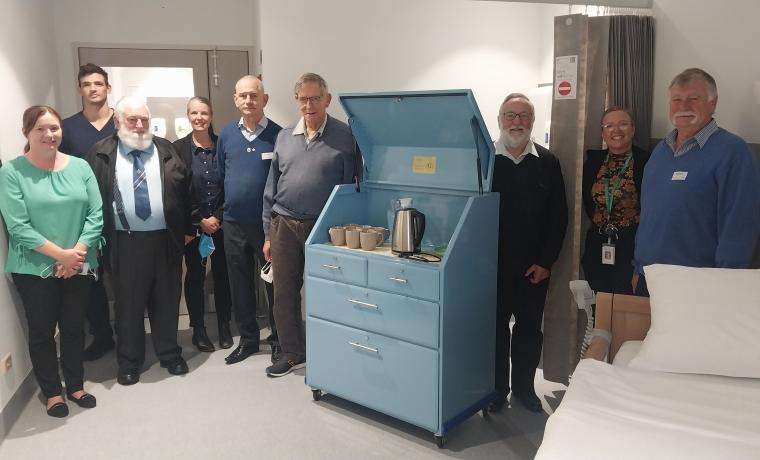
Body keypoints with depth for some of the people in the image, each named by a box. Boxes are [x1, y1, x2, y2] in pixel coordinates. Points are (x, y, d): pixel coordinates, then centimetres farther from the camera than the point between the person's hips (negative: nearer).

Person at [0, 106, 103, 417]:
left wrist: (77, 252, -13)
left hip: (78, 267, 3)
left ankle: (75, 385, 32)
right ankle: (52, 392, 28)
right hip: (35, 270, -2)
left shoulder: (80, 167, 2)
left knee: (74, 328, 14)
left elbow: (96, 215, -2)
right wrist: (61, 254, -17)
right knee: (42, 331, 10)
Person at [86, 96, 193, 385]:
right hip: (124, 243, -1)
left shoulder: (166, 151, 7)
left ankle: (170, 354, 30)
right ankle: (129, 361, 27)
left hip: (166, 241, 2)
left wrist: (187, 229, 6)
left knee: (167, 302, 12)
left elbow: (184, 191, 9)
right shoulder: (101, 154, 2)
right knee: (128, 304, 10)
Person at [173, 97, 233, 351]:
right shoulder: (178, 148, -2)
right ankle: (198, 330, 18)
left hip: (221, 222, 1)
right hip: (192, 224, -1)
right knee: (195, 275, 6)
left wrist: (217, 217, -5)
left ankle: (224, 327, 21)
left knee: (222, 273, 7)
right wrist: (200, 221, -7)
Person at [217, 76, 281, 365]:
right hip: (233, 223, 4)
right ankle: (248, 339, 29)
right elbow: (220, 176, 15)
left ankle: (279, 341, 22)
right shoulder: (226, 135, 7)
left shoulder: (278, 135, -6)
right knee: (240, 286, 13)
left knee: (274, 284, 5)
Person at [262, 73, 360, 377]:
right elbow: (271, 189, 13)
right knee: (284, 294, 9)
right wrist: (268, 234, 10)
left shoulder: (344, 137, -3)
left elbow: (350, 187, -2)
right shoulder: (284, 137, 10)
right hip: (284, 225, 4)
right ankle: (293, 354, 26)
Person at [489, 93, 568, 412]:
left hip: (535, 264, 2)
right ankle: (497, 389, 23)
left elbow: (559, 216, 3)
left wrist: (546, 262, -4)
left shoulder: (547, 162, 4)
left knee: (530, 328, 11)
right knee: (496, 326, 7)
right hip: (494, 263, -1)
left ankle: (524, 387, 28)